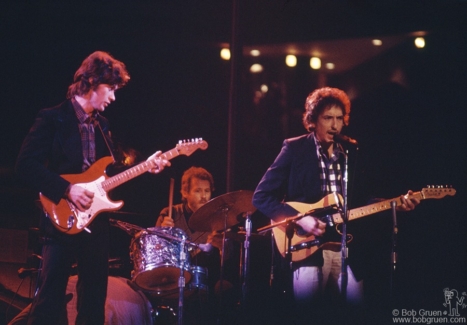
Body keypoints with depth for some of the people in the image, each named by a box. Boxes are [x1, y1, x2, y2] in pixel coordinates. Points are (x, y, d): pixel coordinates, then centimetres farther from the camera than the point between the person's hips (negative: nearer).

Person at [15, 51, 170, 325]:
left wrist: (145, 166, 6)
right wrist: (66, 190, -22)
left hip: (96, 222, 7)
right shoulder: (53, 118, -7)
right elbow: (26, 165, -16)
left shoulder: (102, 123, 15)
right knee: (50, 302, -9)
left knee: (94, 302, 9)